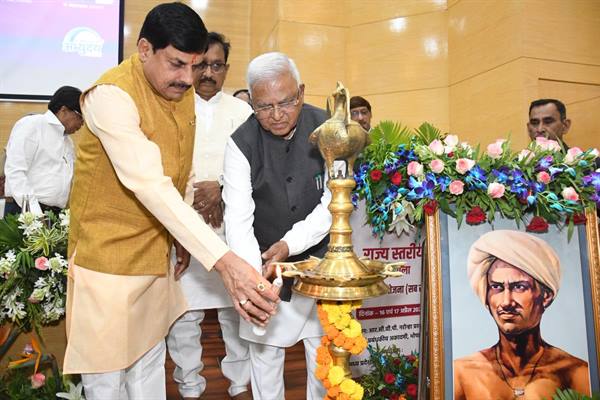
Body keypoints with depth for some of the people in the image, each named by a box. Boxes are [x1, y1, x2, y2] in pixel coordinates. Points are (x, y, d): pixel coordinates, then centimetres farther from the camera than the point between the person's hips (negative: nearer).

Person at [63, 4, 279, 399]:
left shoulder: (183, 91, 2)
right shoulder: (111, 95, -22)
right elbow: (149, 185, -34)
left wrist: (183, 236, 12)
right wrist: (224, 260, -40)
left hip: (155, 254, 7)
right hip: (108, 256, -6)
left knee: (149, 366, 20)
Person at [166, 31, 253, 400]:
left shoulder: (242, 112, 9)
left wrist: (220, 189, -13)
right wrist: (196, 194, -10)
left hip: (232, 224, 1)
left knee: (237, 308, 7)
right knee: (184, 312, 6)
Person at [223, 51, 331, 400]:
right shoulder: (242, 143, -11)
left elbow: (334, 203, -12)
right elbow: (239, 220, -18)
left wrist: (290, 244, -23)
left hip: (318, 258, 1)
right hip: (265, 266, 0)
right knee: (265, 354, 12)